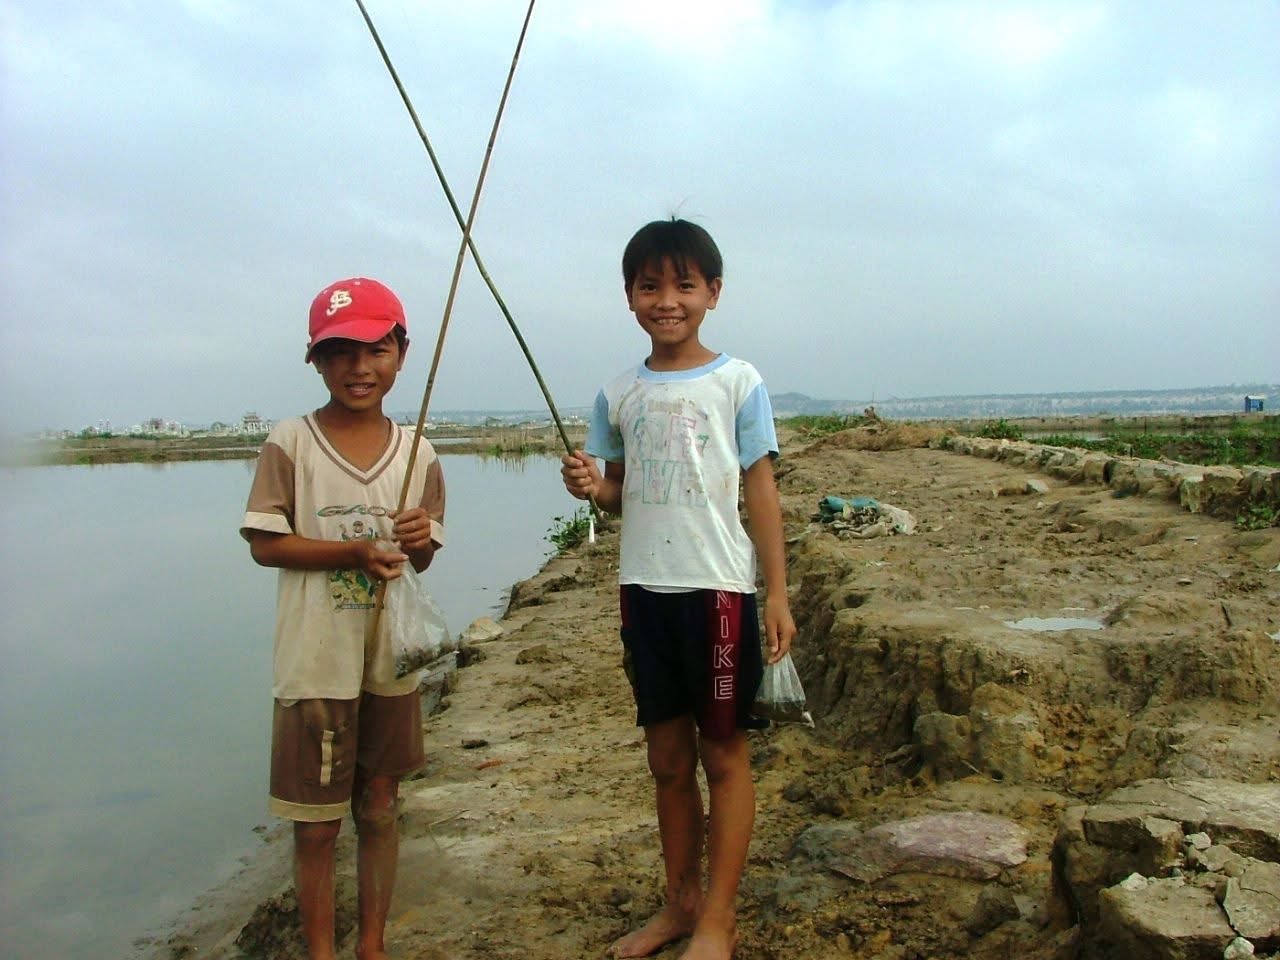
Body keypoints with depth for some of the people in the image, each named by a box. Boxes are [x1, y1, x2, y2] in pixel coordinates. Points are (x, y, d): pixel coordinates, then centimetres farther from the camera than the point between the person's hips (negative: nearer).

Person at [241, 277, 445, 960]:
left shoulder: (417, 452, 2)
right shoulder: (289, 443, -7)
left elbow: (422, 559, 7)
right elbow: (264, 543, -8)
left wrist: (418, 539, -17)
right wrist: (352, 553, -20)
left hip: (391, 658, 3)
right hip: (316, 664, -3)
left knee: (379, 807, 15)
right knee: (315, 822, 7)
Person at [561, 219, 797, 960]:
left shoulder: (737, 382, -3)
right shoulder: (618, 395, 8)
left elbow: (762, 491, -3)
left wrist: (778, 593, -8)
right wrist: (591, 485, -7)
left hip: (718, 588, -4)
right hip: (644, 590, 4)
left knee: (724, 753, 5)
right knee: (668, 755, 13)